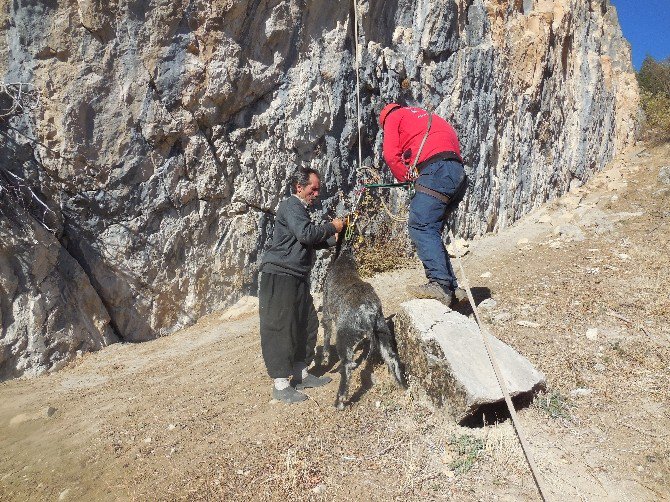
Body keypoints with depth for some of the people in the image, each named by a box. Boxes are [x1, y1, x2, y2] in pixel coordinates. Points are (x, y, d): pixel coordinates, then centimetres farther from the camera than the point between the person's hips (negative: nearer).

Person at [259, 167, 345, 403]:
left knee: (307, 324, 13)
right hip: (280, 277, -11)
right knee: (280, 329, -6)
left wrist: (333, 239, 12)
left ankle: (301, 374, 25)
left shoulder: (300, 209, 23)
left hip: (297, 278, 11)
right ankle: (280, 385, -1)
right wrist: (332, 227, -9)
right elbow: (306, 234, -23)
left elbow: (311, 242, 28)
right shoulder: (291, 206, -9)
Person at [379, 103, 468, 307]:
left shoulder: (394, 116, 17)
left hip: (436, 170, -8)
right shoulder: (428, 117, 39)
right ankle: (452, 288, 5)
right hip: (458, 174, 8)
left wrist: (406, 177, 15)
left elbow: (391, 154, 2)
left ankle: (440, 283, -29)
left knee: (420, 227, -15)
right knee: (430, 229, 10)